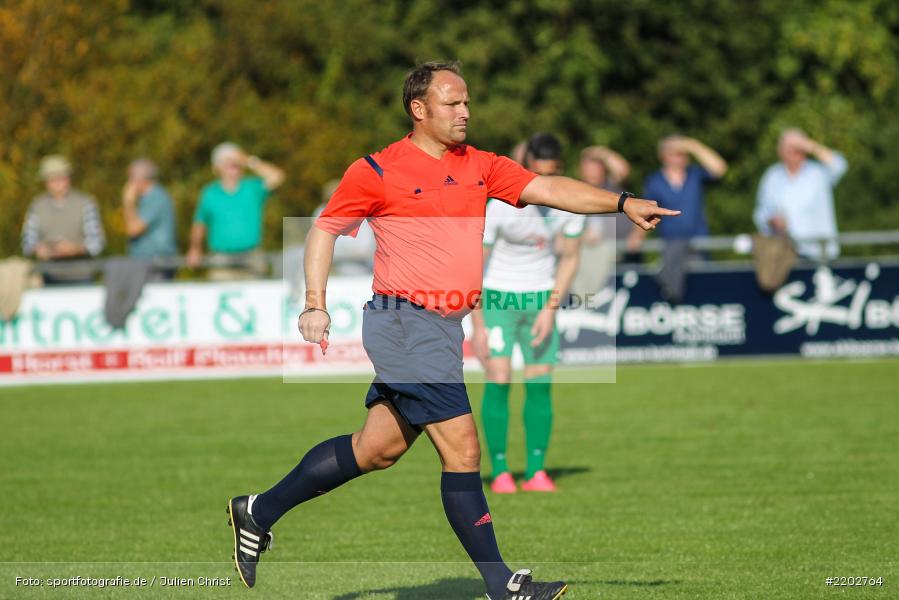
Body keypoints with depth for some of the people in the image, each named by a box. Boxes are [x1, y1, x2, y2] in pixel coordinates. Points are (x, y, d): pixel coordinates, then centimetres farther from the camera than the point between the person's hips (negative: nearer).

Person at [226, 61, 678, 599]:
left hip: (444, 328, 8)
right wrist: (316, 305, -5)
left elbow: (547, 189, 3)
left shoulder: (479, 167, 10)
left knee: (377, 449, 15)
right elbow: (325, 229, 4)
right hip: (405, 323, -8)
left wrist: (622, 203, -9)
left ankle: (259, 513, 28)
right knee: (462, 449, -11)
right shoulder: (378, 172, -6)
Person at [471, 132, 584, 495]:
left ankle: (536, 471, 3)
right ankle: (499, 471, -5)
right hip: (498, 297, -3)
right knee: (498, 382, -11)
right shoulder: (498, 204, -23)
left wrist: (551, 309, -7)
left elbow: (570, 258, 2)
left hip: (540, 297, 4)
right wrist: (478, 326, -16)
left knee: (541, 385, -2)